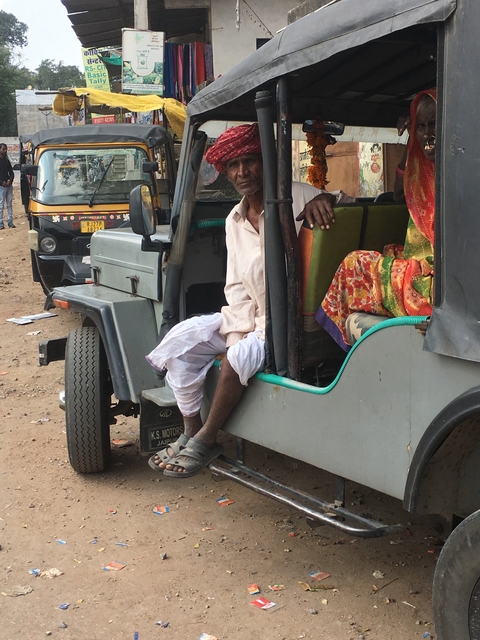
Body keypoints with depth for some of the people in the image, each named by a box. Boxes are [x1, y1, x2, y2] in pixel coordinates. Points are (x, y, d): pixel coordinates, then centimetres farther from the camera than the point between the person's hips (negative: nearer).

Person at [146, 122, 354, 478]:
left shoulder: (297, 198, -9)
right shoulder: (235, 220, 8)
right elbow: (236, 287, 4)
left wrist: (325, 198, -34)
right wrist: (239, 333, -12)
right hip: (251, 318, 7)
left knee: (241, 356, -32)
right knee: (181, 338, -10)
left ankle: (206, 441, -12)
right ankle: (191, 432, 0)